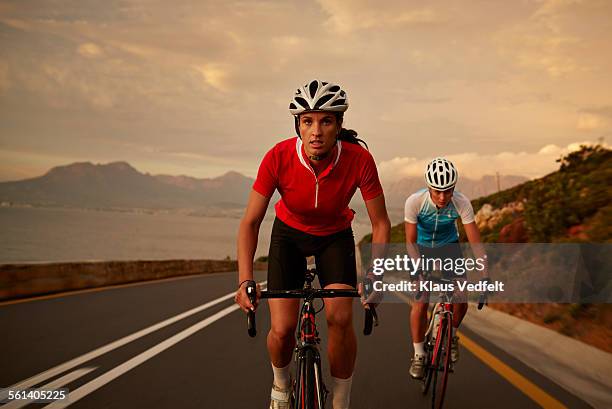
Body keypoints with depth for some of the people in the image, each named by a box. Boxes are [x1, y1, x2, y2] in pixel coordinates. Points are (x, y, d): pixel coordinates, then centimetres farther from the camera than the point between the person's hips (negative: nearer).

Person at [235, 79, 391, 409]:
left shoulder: (359, 160, -30)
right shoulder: (278, 158, -30)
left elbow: (380, 223, -19)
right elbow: (250, 222, -24)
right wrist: (245, 281, -35)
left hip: (335, 236, 0)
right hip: (289, 234, 0)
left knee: (341, 319, -20)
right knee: (282, 329, -11)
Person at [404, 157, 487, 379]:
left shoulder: (462, 203, -28)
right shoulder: (414, 201, -31)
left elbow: (475, 242, -25)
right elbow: (410, 241, -23)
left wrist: (484, 276, -33)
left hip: (449, 246, 1)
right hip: (421, 248, -1)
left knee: (461, 299, -12)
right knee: (420, 302, -15)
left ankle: (452, 335, 20)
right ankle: (418, 355, 3)